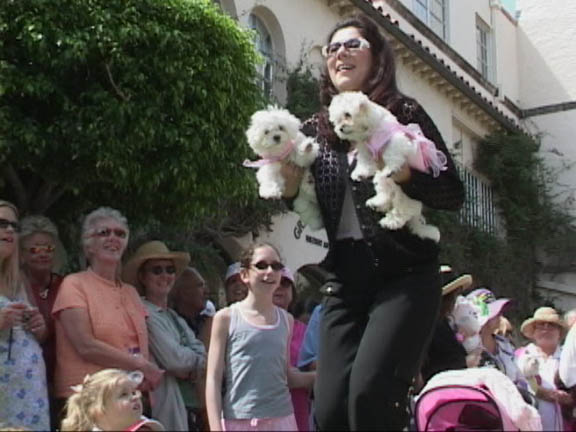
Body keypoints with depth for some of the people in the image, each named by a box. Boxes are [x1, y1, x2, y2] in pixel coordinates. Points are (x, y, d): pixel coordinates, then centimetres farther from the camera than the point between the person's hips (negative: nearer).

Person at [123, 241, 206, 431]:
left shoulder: (177, 319, 17)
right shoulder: (144, 313, -9)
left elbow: (204, 357, 7)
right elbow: (172, 359, -16)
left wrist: (188, 369, -12)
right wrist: (196, 359, 3)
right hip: (165, 410, -7)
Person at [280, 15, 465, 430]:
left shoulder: (404, 113, 1)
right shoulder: (315, 130, 11)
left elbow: (454, 193, -3)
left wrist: (403, 174, -20)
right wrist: (289, 189, -3)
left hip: (406, 278, -4)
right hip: (346, 285, 4)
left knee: (369, 392, -22)